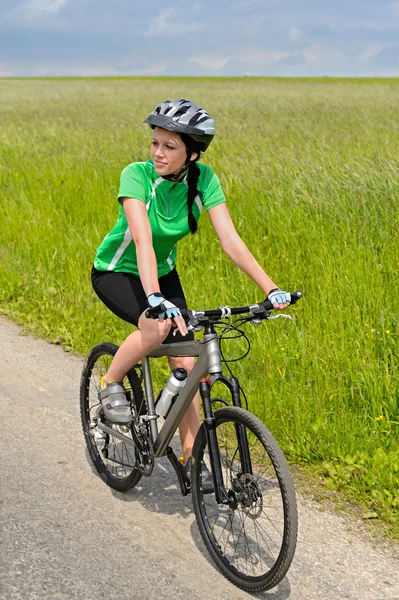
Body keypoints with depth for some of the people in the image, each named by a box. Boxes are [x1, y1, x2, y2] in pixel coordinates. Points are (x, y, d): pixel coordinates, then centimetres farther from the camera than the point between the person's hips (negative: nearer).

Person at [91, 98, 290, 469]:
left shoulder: (203, 179, -19)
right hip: (116, 272, -4)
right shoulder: (136, 175, -29)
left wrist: (270, 288, -33)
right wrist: (155, 298, -56)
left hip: (162, 272, 4)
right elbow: (142, 240, -42)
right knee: (158, 326, -33)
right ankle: (111, 383, -5)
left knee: (186, 363, -5)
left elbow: (230, 240, -23)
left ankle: (191, 457, 10)